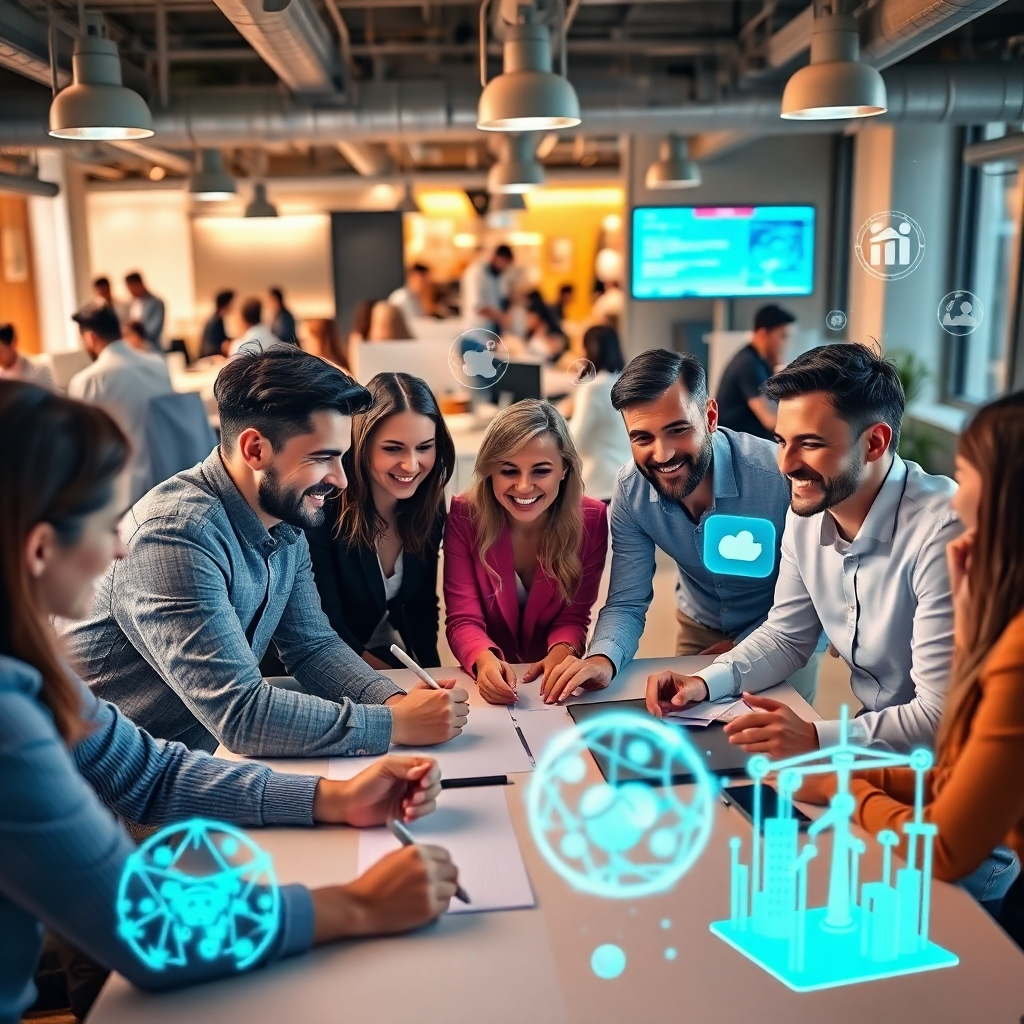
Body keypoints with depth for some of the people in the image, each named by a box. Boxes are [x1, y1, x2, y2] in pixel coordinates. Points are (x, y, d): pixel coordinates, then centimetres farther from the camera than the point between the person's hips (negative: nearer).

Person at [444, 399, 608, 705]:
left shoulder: (591, 519, -10)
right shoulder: (464, 516, -13)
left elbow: (574, 615, -4)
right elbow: (463, 620, -14)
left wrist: (562, 652, -25)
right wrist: (485, 661, -34)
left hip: (556, 682, 2)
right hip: (490, 680, -2)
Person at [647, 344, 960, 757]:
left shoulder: (942, 532, -27)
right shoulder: (806, 512, -4)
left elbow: (942, 717, -26)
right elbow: (786, 636, 8)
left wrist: (816, 737, -35)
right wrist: (704, 683, -7)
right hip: (870, 728, 6)